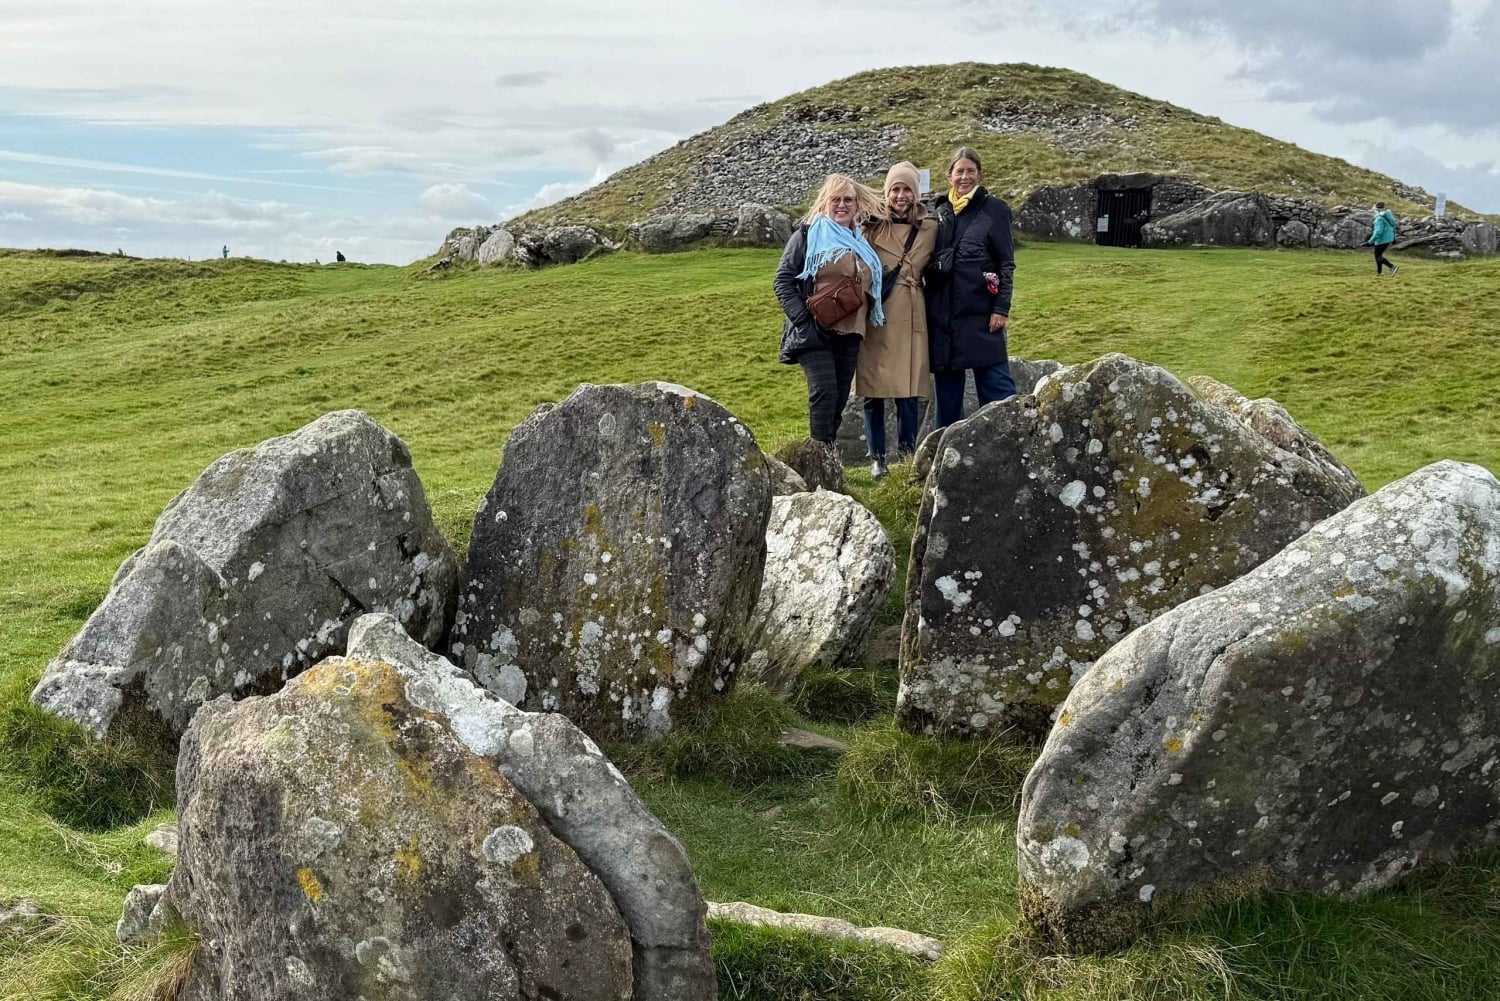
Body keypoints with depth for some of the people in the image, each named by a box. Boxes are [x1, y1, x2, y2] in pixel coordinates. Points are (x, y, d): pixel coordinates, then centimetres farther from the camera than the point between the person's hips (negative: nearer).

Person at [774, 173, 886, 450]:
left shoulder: (862, 242, 17)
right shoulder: (808, 235, 1)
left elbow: (870, 287, 25)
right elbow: (783, 280, -4)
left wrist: (865, 321, 10)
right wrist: (802, 318, -13)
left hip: (850, 333, 6)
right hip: (816, 332, -6)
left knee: (840, 398, 7)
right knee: (825, 392, -18)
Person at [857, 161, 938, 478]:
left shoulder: (929, 228, 4)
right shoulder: (872, 226, 2)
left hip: (909, 319, 0)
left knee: (908, 391, -1)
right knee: (872, 391, 2)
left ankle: (907, 454, 11)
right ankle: (876, 457, 11)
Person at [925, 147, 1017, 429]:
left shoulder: (993, 209, 1)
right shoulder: (941, 211, 13)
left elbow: (1006, 263, -2)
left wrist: (1001, 308, -10)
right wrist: (927, 305, 10)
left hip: (980, 310, -4)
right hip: (942, 312, 5)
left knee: (994, 379, -6)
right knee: (946, 384, 9)